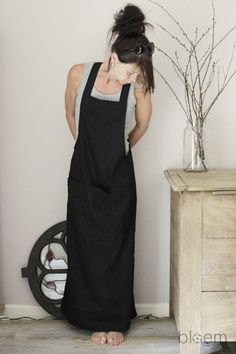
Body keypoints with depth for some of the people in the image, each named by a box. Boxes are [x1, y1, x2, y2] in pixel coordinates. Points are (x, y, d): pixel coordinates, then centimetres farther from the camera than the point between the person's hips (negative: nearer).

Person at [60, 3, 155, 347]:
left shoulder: (138, 85, -11)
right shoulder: (80, 73, -10)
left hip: (119, 179, 0)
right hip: (84, 176, 1)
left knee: (117, 250, 6)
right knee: (87, 248, 6)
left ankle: (116, 320, 20)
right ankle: (95, 318, 21)